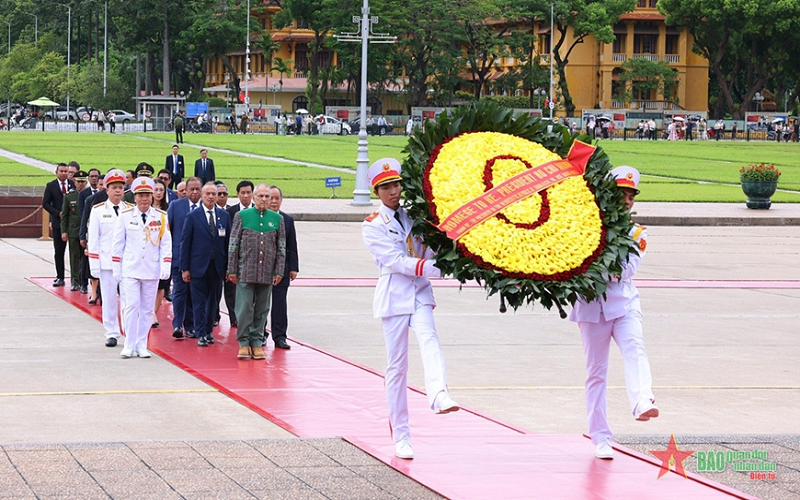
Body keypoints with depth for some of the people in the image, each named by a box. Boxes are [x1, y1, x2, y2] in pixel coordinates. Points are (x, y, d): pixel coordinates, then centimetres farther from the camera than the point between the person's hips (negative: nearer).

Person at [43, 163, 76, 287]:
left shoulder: (73, 185, 5)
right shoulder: (51, 186, 4)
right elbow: (45, 203, 2)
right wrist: (58, 213, -9)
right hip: (58, 222, 0)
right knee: (59, 251, 2)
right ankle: (60, 277, 7)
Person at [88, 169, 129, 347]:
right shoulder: (98, 210, 3)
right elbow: (93, 239, 2)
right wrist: (94, 264, -3)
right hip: (107, 261, -1)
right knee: (109, 298, 3)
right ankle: (112, 334, 11)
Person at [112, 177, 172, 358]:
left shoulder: (161, 217, 4)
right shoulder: (125, 216, 1)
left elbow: (166, 243, 5)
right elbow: (117, 244, 5)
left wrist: (166, 266, -5)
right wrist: (116, 269, 3)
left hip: (151, 270, 2)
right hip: (130, 269, -2)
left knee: (147, 309, 5)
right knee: (131, 306, -9)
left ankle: (141, 345, 13)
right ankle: (129, 345, -3)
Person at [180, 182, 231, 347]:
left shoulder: (224, 216, 7)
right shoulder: (193, 216, -1)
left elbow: (228, 241, 8)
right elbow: (185, 242, -1)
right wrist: (184, 268, -6)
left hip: (217, 266, 3)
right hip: (199, 266, -3)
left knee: (213, 301, 11)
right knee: (199, 301, -1)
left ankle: (208, 331, 24)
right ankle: (201, 334, 3)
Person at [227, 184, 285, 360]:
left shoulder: (277, 219, 7)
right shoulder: (242, 216, 2)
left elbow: (281, 248, 9)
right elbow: (233, 245, 3)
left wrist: (279, 271, 2)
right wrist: (232, 270, -1)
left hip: (267, 273, 2)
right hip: (246, 271, -2)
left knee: (262, 309, 6)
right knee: (245, 307, -4)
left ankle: (257, 342, 14)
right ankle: (244, 342, 4)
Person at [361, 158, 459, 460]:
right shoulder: (373, 226, 1)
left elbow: (429, 252, 15)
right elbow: (396, 262, -11)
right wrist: (437, 268, -21)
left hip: (420, 292, 2)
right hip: (394, 296, -2)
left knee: (429, 339, -27)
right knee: (397, 365, 0)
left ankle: (439, 396, -51)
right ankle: (400, 436, 6)